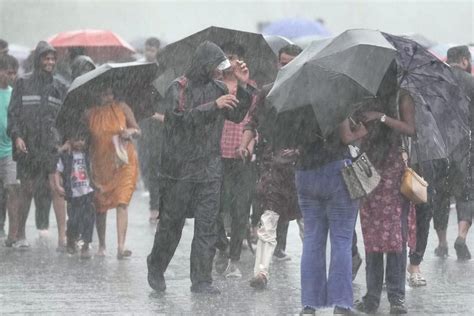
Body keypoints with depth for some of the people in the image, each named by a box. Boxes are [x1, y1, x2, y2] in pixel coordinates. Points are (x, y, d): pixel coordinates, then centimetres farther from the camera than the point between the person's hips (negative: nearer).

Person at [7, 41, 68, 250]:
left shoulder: (59, 87, 11)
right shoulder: (23, 84, 5)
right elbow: (13, 112, 3)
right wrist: (16, 136, -10)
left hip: (52, 144, 1)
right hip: (28, 144, -1)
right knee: (27, 190, 4)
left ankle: (62, 238, -14)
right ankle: (20, 234, 19)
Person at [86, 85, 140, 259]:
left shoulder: (122, 108, 1)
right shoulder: (90, 114, 3)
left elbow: (137, 130, 7)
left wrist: (131, 131, -16)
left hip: (123, 162, -2)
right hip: (100, 164, 2)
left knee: (122, 202, -14)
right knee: (100, 205, 7)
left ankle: (121, 246, -20)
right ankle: (101, 245, 21)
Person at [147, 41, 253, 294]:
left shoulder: (217, 88, 11)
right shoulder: (178, 89, -6)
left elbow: (237, 115, 8)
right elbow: (184, 117, -21)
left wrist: (243, 87, -3)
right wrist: (214, 106, -30)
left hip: (209, 168, 4)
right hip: (179, 167, -4)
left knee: (207, 225, -3)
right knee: (171, 223, 6)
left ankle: (201, 280, -2)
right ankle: (156, 268, 27)